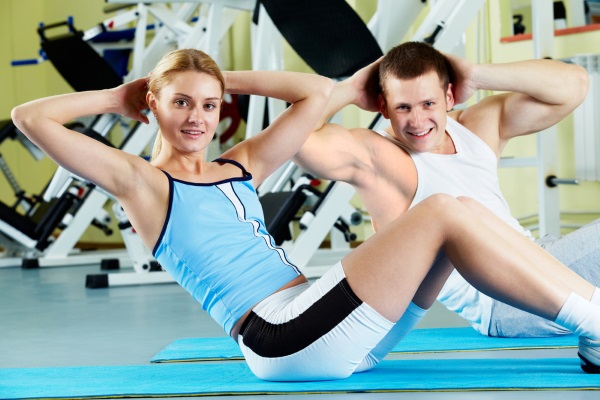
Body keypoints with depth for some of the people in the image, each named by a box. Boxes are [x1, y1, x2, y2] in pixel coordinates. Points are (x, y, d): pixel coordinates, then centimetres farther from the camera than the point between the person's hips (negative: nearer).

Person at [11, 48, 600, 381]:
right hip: (281, 337, -8)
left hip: (334, 337, 8)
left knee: (459, 212, -3)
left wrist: (230, 79, 24)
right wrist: (115, 99, 10)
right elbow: (30, 117, -4)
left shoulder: (241, 167, 22)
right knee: (443, 214, -14)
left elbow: (317, 93, 25)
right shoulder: (143, 182, 4)